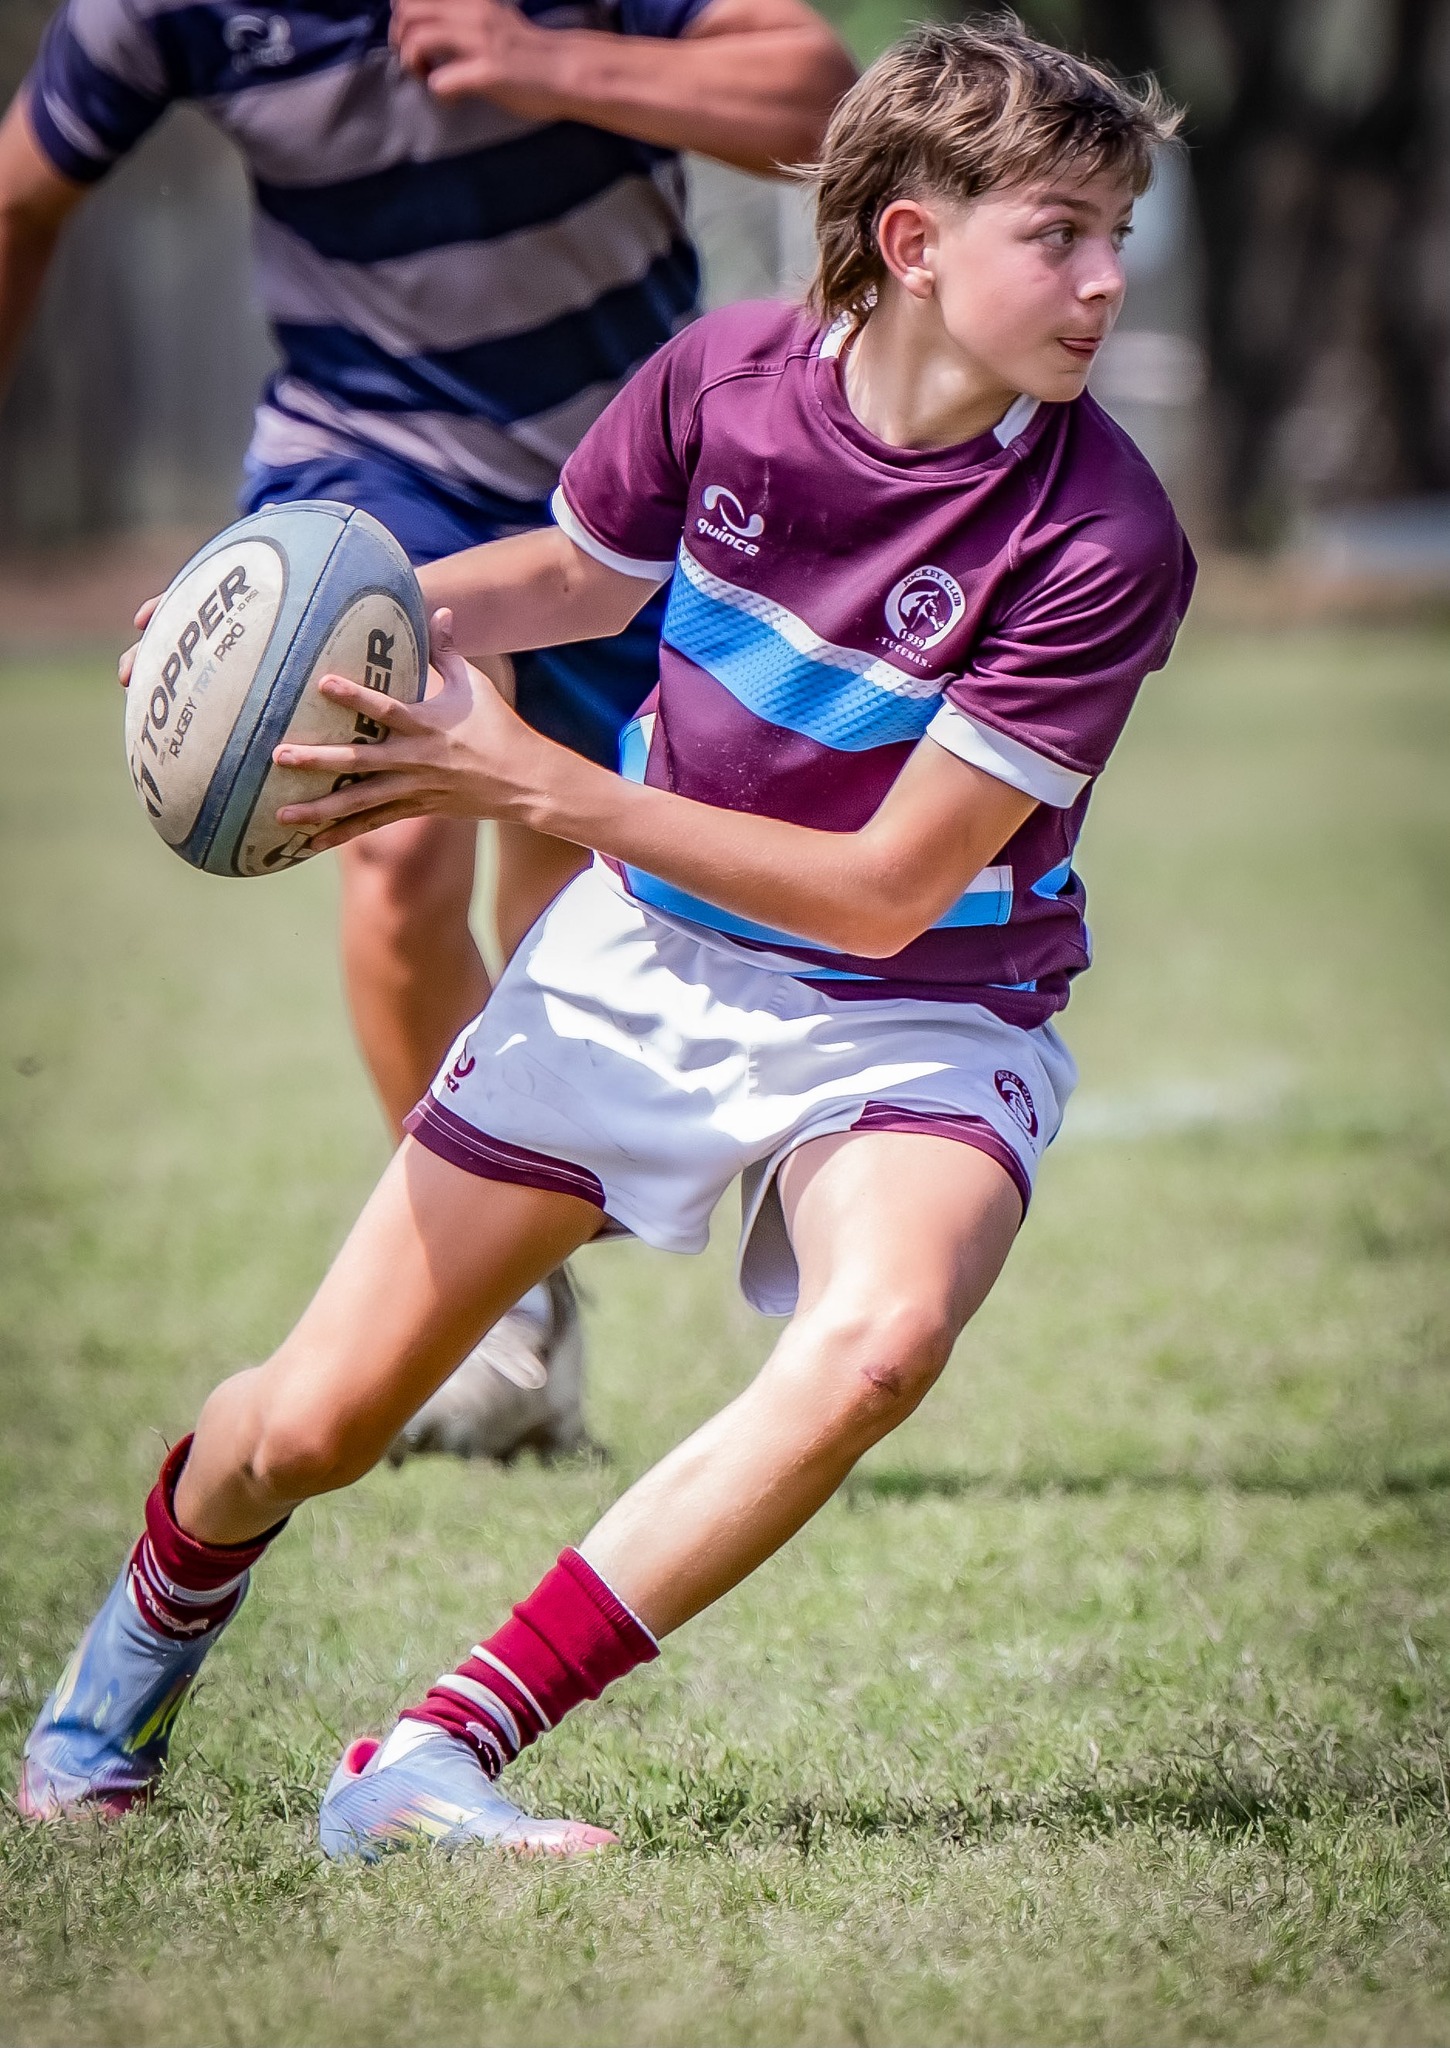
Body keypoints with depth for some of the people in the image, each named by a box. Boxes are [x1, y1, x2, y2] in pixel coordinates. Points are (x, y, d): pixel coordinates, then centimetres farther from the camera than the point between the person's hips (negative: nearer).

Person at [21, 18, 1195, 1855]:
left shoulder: (1101, 543, -23)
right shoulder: (728, 374, -13)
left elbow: (885, 893, -23)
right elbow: (580, 572, 12)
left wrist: (529, 782, -26)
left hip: (921, 1022, -3)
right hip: (646, 956, 3)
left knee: (878, 1336, -37)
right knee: (302, 1432, 1)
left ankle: (433, 1761, -31)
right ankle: (145, 1641, 39)